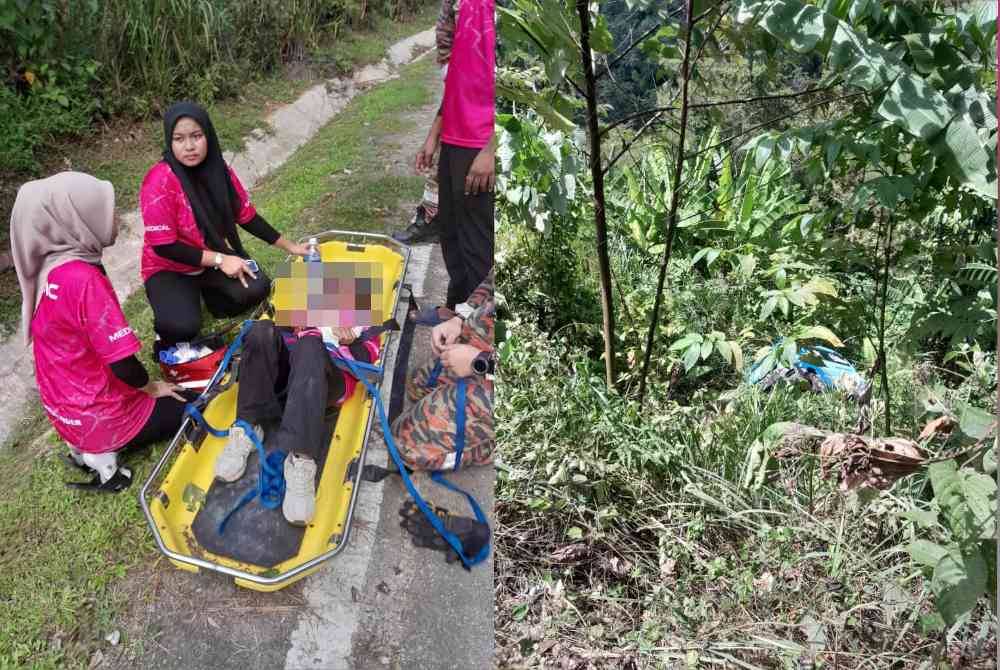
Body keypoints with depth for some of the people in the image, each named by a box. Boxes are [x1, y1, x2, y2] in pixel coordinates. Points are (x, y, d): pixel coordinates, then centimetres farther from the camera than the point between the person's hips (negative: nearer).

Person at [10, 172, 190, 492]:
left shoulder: (48, 268, -3)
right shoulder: (83, 277, -29)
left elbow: (82, 349, 7)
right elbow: (123, 366, -26)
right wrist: (151, 387, -5)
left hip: (67, 408, 8)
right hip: (100, 414, -8)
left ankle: (91, 444, 15)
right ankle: (104, 450, 4)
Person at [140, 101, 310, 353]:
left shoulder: (219, 171, -9)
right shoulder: (160, 183, -26)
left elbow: (247, 216, 3)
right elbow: (163, 246, -24)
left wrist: (290, 246, 6)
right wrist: (219, 260, -25)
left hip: (218, 255, 5)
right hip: (170, 268, -5)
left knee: (257, 289, -21)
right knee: (183, 327, -30)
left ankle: (210, 294, 11)